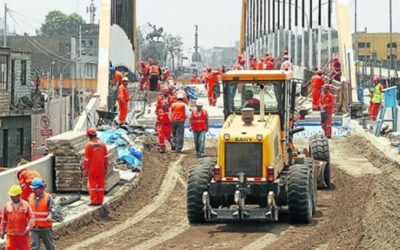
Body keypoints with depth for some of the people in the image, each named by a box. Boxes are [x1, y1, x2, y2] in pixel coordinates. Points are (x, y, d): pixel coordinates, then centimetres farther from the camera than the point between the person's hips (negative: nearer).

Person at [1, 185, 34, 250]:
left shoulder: (26, 205, -3)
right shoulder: (7, 205, 4)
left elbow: (31, 218, -6)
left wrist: (29, 228, -22)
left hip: (23, 234, -1)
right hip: (11, 235, 1)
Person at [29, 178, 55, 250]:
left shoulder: (48, 197, -9)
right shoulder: (31, 197, 5)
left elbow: (52, 209, -17)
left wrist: (49, 216, -35)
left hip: (45, 227, -3)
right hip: (34, 227, 3)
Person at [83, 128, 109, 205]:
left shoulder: (89, 145, -11)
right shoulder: (102, 145, 1)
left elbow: (86, 159, -10)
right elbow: (106, 158, 5)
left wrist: (85, 169, -3)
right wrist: (106, 168, 12)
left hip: (92, 169, -4)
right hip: (101, 169, 4)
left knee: (92, 185, 4)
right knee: (101, 185, 10)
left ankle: (94, 201, 2)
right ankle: (100, 201, 13)